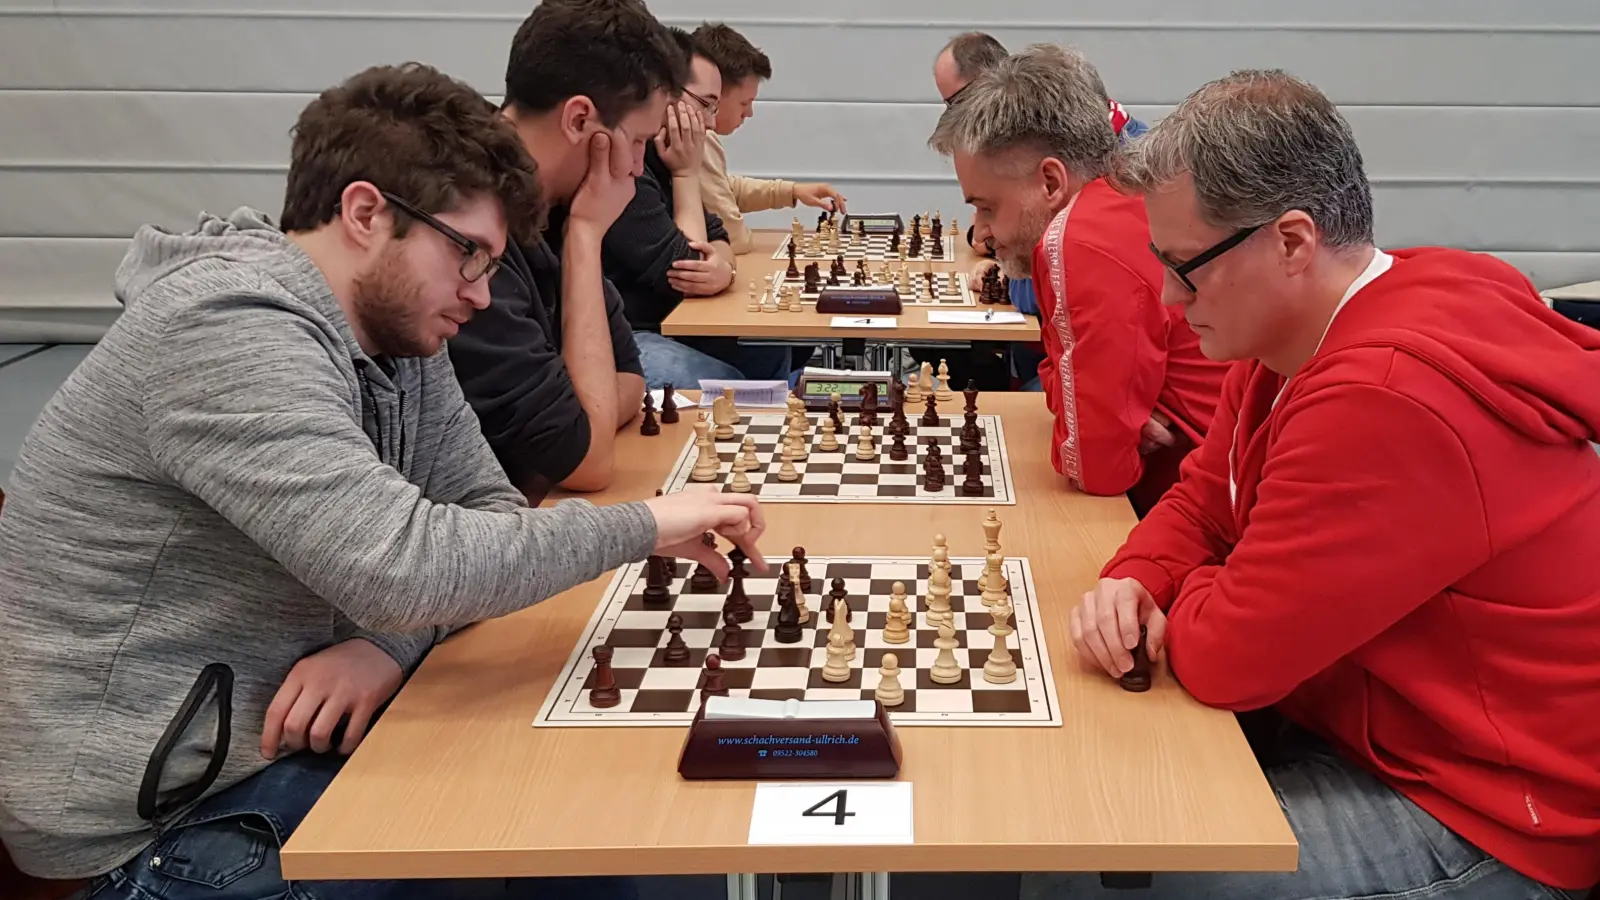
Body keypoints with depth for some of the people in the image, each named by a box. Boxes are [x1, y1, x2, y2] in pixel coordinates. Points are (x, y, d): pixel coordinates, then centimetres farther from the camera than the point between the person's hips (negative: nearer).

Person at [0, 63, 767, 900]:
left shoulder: (394, 330, 2)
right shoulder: (227, 328, -25)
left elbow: (487, 509, 3)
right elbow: (406, 567, -33)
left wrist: (390, 640, -16)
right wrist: (641, 526, -22)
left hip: (280, 731, 8)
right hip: (160, 812, -8)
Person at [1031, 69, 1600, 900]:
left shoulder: (1386, 402, -33)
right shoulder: (1296, 335, 0)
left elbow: (1225, 656, -27)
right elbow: (1202, 501, 10)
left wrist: (1179, 605, -5)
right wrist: (1134, 581, -10)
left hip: (1480, 826, -9)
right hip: (1353, 723, 9)